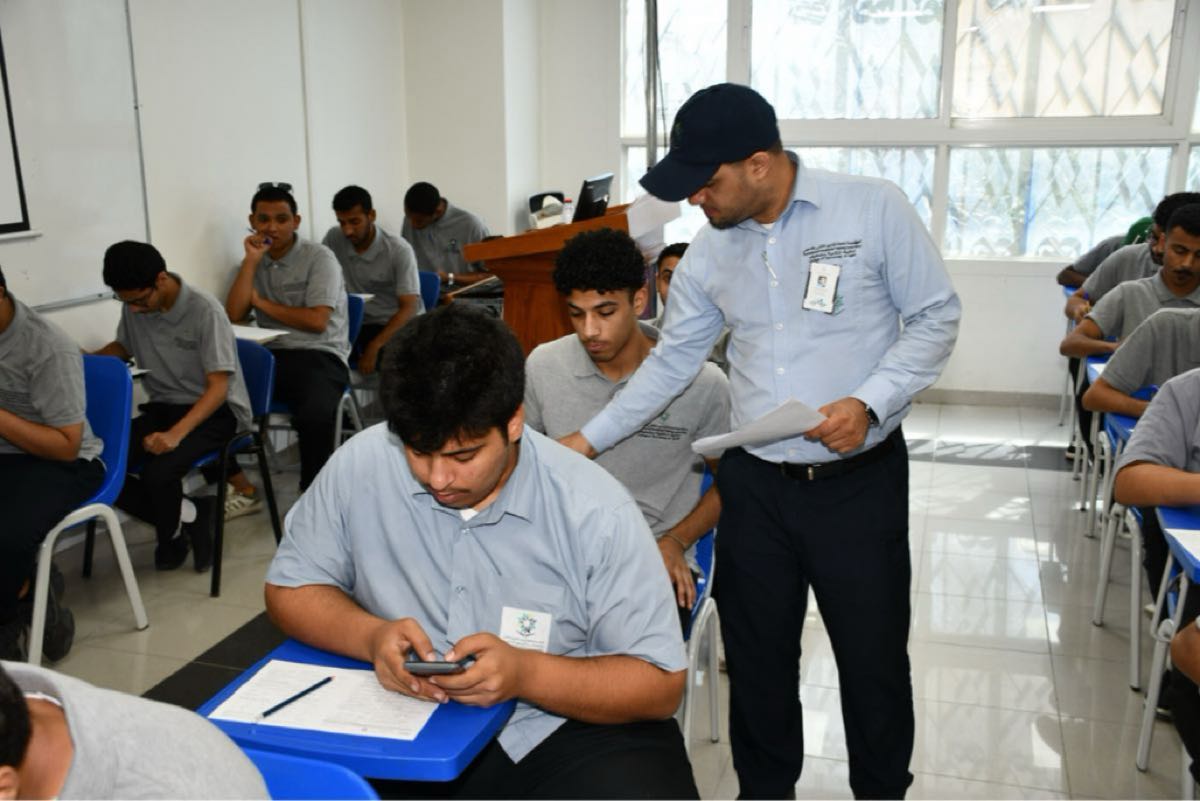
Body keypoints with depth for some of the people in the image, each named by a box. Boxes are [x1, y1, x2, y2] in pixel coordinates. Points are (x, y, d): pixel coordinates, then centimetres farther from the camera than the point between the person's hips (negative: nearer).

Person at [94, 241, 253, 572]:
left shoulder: (204, 310, -20)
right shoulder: (134, 306, -2)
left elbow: (218, 388, -21)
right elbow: (124, 347, 21)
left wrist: (176, 433, -34)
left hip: (215, 411, -6)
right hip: (163, 407, 6)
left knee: (157, 473, -31)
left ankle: (172, 533, 3)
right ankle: (188, 515, -4)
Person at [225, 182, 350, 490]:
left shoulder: (319, 258, -1)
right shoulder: (253, 260, 15)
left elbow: (316, 321, -11)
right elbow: (234, 315, 1)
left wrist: (262, 303, -2)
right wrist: (251, 260, -2)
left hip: (320, 356, -5)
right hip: (270, 356, 5)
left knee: (315, 415, -35)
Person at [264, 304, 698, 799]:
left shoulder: (595, 509, -15)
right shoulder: (359, 466, -9)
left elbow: (659, 683, -11)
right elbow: (290, 587, 4)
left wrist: (526, 673, -28)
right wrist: (371, 636, -17)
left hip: (559, 730, -1)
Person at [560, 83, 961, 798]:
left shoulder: (874, 210, -10)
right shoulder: (711, 251, 3)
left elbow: (936, 315, -4)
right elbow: (672, 360, 10)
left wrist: (869, 402, -17)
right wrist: (589, 439, 7)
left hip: (860, 479, -3)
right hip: (755, 483, 4)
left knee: (873, 655, 10)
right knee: (757, 654, 14)